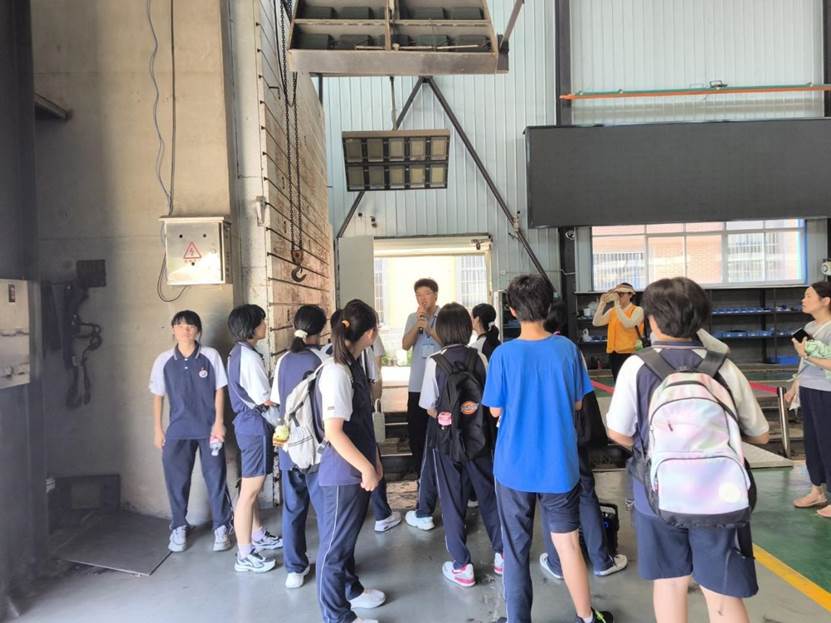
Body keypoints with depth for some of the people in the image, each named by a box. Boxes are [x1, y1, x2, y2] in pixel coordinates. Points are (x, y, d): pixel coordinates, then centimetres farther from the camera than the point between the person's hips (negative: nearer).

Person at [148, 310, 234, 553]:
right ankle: (178, 528, 28)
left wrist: (219, 422, -5)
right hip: (178, 430, 2)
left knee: (216, 478, 4)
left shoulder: (211, 356, -5)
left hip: (209, 428, -1)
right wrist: (157, 429, 6)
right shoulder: (163, 360, 0)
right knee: (176, 480, 8)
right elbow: (158, 396, 7)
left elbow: (219, 390, -1)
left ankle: (221, 528, 19)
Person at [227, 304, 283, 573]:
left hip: (247, 421, 10)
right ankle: (245, 556, 8)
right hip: (255, 425, -10)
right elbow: (265, 400, -19)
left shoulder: (238, 352, 10)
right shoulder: (249, 357, -20)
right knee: (249, 491, -2)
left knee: (251, 487, 21)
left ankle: (258, 535, 37)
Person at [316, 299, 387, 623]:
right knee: (335, 543, 7)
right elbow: (334, 432, -26)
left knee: (347, 536, 25)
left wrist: (374, 460, 16)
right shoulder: (336, 372, -23)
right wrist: (366, 468, -19)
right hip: (344, 473, -9)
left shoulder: (352, 366, 6)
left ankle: (350, 589, 44)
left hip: (356, 469, 9)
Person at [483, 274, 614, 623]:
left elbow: (496, 410, -6)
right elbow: (577, 403, 2)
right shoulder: (567, 349, -7)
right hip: (559, 464, 2)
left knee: (516, 549, 14)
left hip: (515, 466, -1)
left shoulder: (503, 354, -14)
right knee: (568, 543, 16)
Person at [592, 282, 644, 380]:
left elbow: (628, 324, -22)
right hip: (614, 353, 6)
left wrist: (617, 304, -22)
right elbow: (596, 323, -2)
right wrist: (602, 303, -9)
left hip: (630, 353, -5)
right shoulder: (612, 311, 9)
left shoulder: (637, 310, -4)